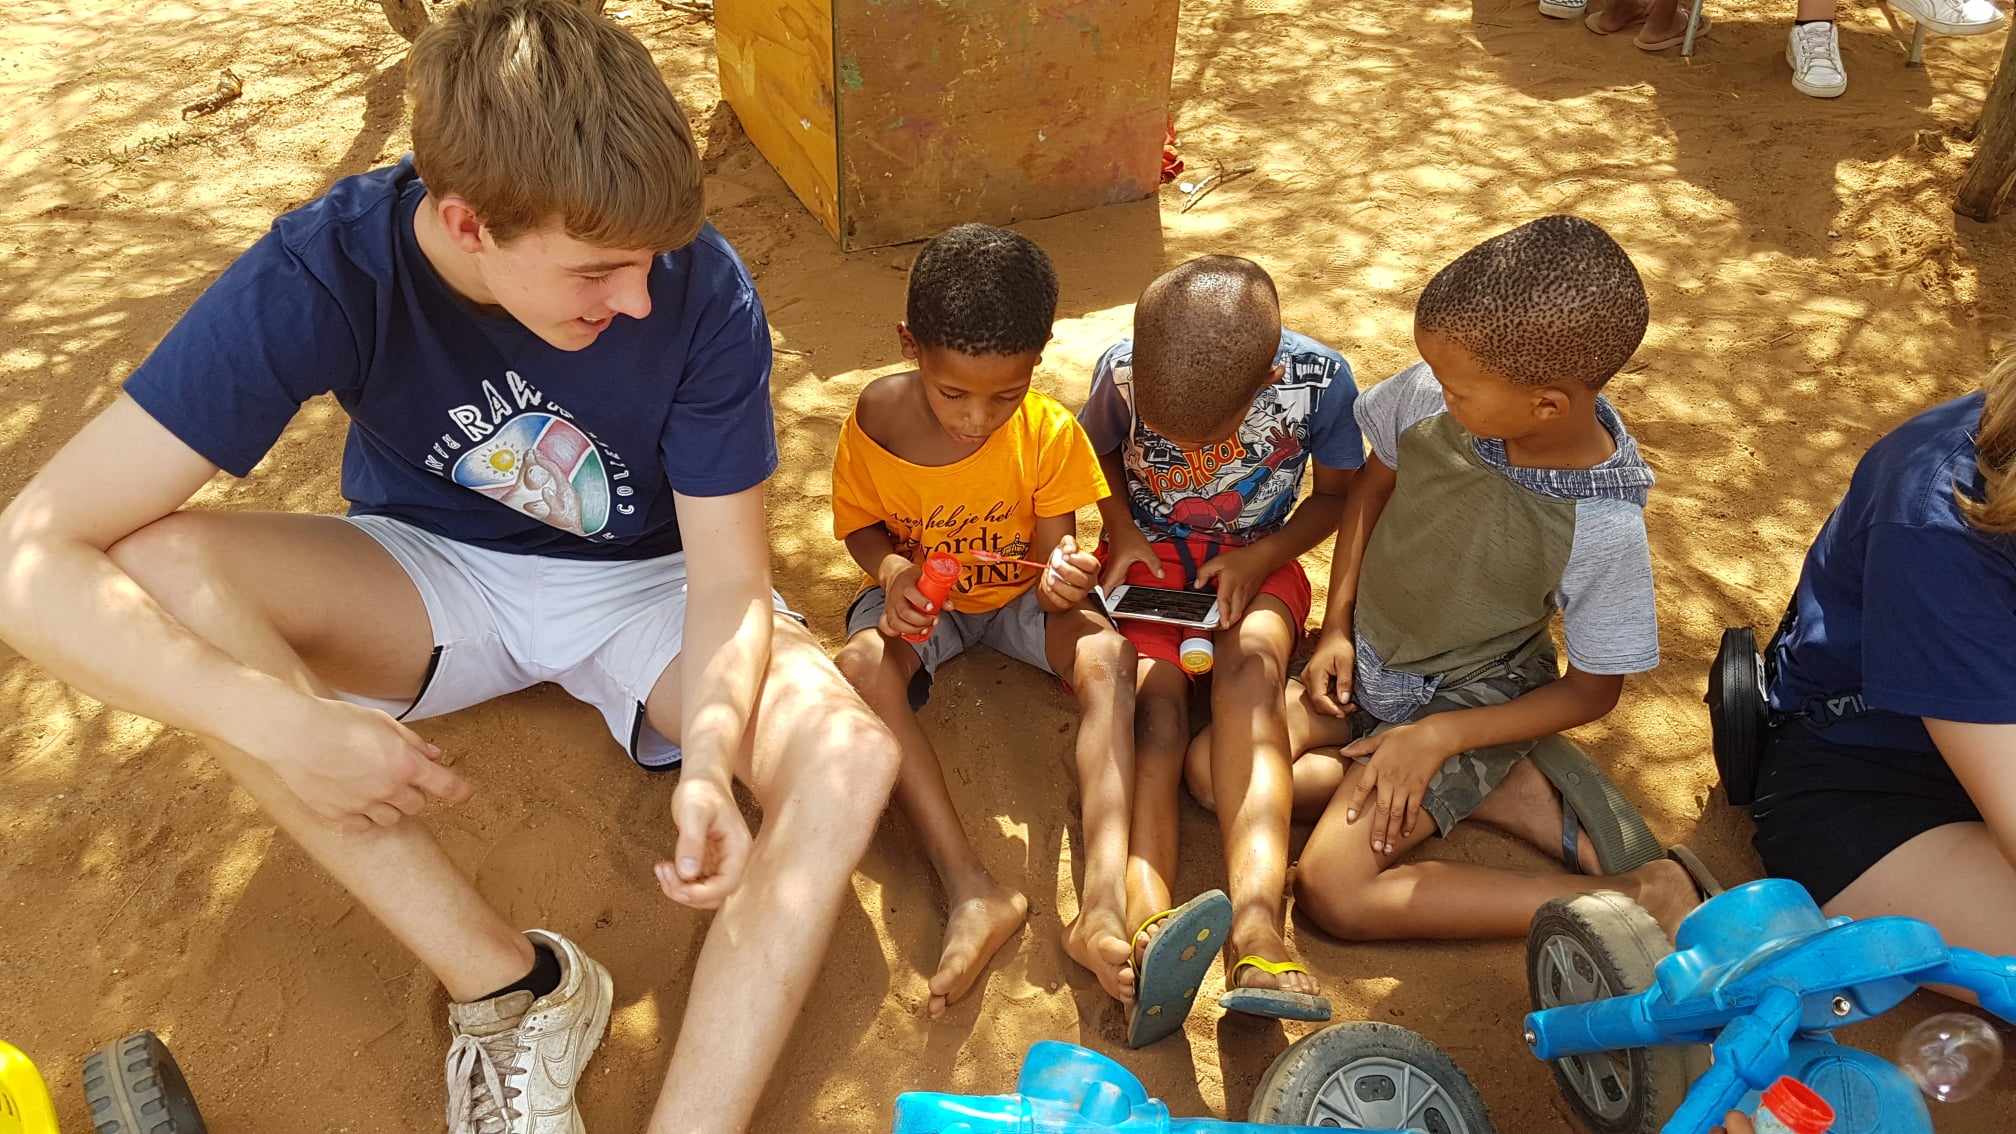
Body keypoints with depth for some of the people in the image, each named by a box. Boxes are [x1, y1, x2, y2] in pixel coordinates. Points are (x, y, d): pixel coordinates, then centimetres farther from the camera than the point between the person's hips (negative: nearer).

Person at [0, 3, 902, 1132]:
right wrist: (282, 721, -39)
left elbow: (729, 583, -19)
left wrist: (708, 765, -39)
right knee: (158, 567, -29)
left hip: (641, 585, 0)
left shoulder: (703, 290, -25)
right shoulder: (326, 270, -26)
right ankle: (511, 984, -24)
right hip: (434, 576, 1)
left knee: (850, 758, -29)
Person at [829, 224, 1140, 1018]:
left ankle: (1104, 899, -41)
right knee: (861, 665, -32)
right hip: (920, 598, 0)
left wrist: (1062, 576, -39)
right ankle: (972, 890, -39)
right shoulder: (875, 421, -18)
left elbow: (1054, 548, -13)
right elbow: (857, 524, -2)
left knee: (1107, 654, -30)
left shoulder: (1048, 432, -18)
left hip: (1018, 594, 0)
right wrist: (891, 571, -25)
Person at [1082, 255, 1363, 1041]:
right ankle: (1146, 927, -50)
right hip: (1146, 559, 0)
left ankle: (1256, 922, -48)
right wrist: (1124, 534, -10)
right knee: (1153, 701, -28)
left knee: (1251, 666, -33)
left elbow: (1336, 493, 0)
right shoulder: (1122, 371, -16)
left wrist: (1261, 557, -15)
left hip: (1255, 563, 0)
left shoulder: (1318, 379, -18)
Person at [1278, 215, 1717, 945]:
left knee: (1331, 891, -18)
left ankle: (1633, 898, -8)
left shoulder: (1604, 528, -28)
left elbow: (1592, 692, -13)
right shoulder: (1431, 394, -19)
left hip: (1468, 693, -6)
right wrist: (1336, 629, 0)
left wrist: (1439, 737, -20)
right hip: (1364, 654, 6)